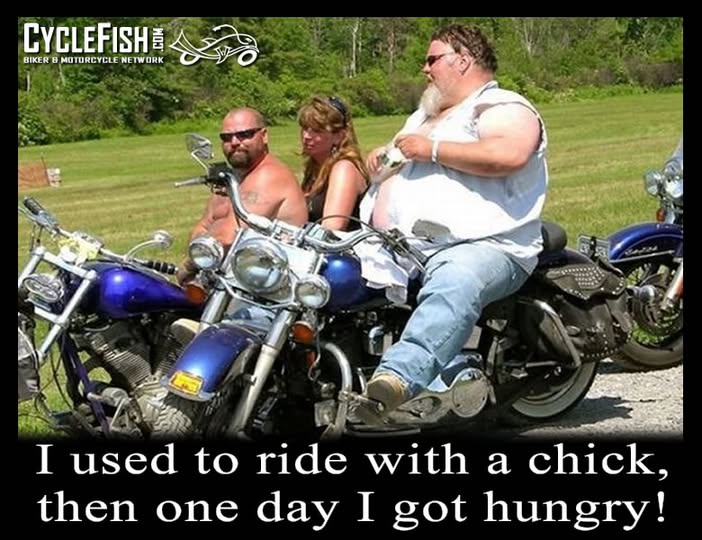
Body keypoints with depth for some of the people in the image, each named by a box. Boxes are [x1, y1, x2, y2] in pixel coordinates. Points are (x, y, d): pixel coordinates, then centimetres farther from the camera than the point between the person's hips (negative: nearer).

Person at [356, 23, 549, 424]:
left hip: (483, 248, -9)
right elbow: (403, 164, 44)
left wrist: (432, 149, -13)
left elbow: (510, 155, -19)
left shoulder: (505, 108, 4)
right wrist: (384, 156, 18)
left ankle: (398, 378, -63)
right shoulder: (425, 116, 31)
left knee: (452, 287, -41)